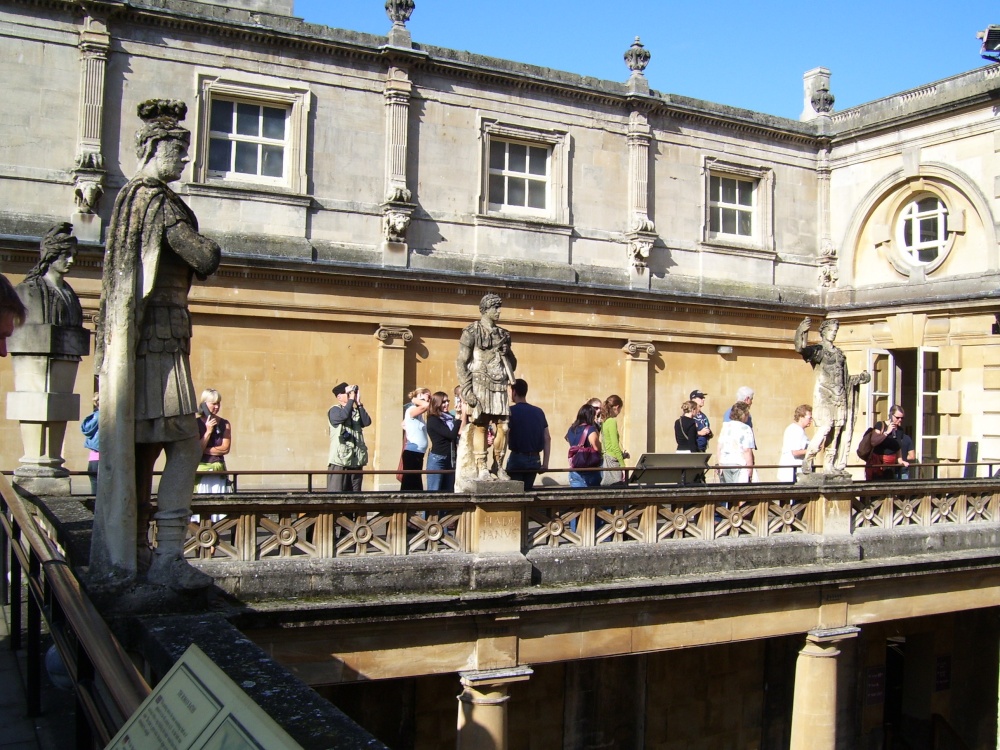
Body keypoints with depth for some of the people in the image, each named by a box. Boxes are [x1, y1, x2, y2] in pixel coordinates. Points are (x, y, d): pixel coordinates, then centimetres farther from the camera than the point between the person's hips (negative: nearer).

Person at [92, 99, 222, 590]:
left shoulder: (127, 197, 19)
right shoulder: (161, 201, -10)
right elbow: (205, 261, -16)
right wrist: (212, 250, 5)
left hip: (132, 339, 10)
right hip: (159, 338, -10)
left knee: (137, 449, 11)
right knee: (184, 447, -9)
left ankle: (129, 555, 16)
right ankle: (169, 560, -9)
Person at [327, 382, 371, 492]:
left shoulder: (356, 411, 14)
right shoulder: (335, 410, 0)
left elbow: (367, 422, -2)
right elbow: (343, 416, -22)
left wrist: (359, 403, -2)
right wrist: (351, 399, -11)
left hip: (356, 459, 6)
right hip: (340, 458, -5)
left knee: (354, 494, 8)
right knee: (336, 493, -9)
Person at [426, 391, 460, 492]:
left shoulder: (449, 417, 11)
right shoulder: (433, 420, -10)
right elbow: (452, 435, -17)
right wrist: (459, 419, -12)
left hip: (450, 459, 8)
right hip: (437, 459, -7)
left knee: (449, 492, 9)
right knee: (434, 492, -5)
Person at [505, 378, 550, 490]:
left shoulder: (511, 411, -5)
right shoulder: (539, 412, 10)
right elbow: (547, 439, 8)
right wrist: (545, 463, 10)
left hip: (517, 458, -5)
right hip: (535, 460, 5)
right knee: (527, 491, 13)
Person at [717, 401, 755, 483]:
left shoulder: (725, 426, 8)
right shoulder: (746, 429, -8)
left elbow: (720, 447, 8)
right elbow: (747, 451, -11)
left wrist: (720, 464, 13)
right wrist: (750, 467, -6)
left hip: (725, 463, 5)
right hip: (740, 464, -5)